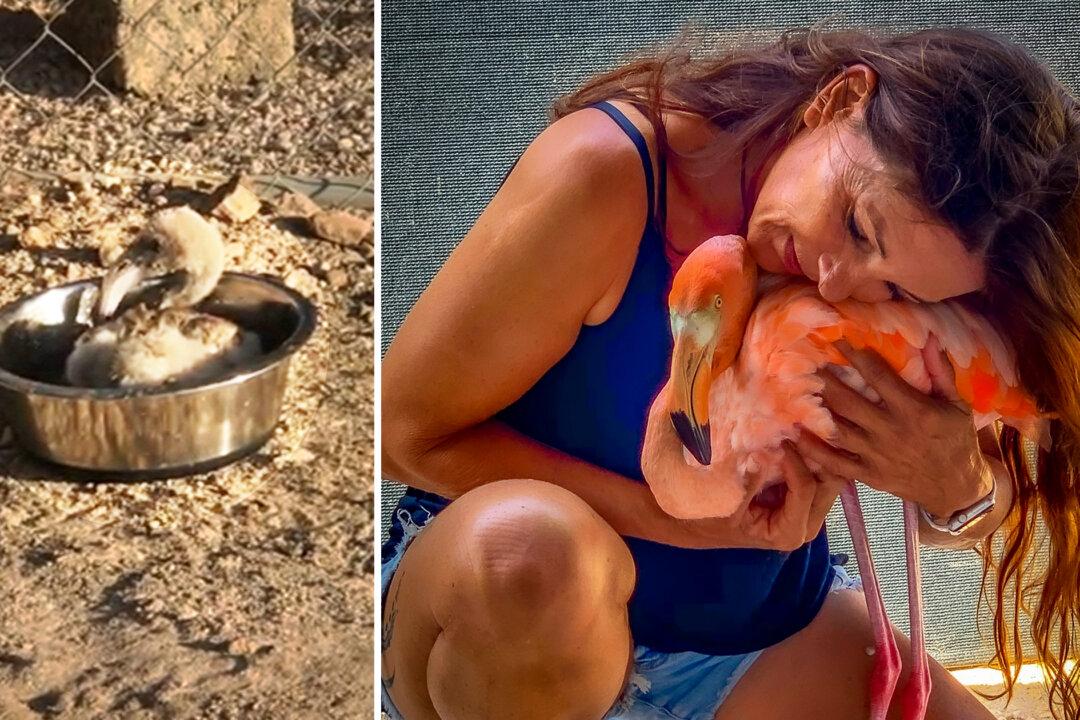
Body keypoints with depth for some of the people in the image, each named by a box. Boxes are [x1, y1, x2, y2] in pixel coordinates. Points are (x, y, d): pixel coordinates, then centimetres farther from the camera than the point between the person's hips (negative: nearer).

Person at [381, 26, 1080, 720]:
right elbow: (407, 430, -21)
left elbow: (998, 500, -3)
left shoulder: (908, 238, -11)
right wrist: (684, 523, -27)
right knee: (524, 550, -38)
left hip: (768, 633, 3)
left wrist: (957, 485, -28)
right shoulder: (608, 174, -26)